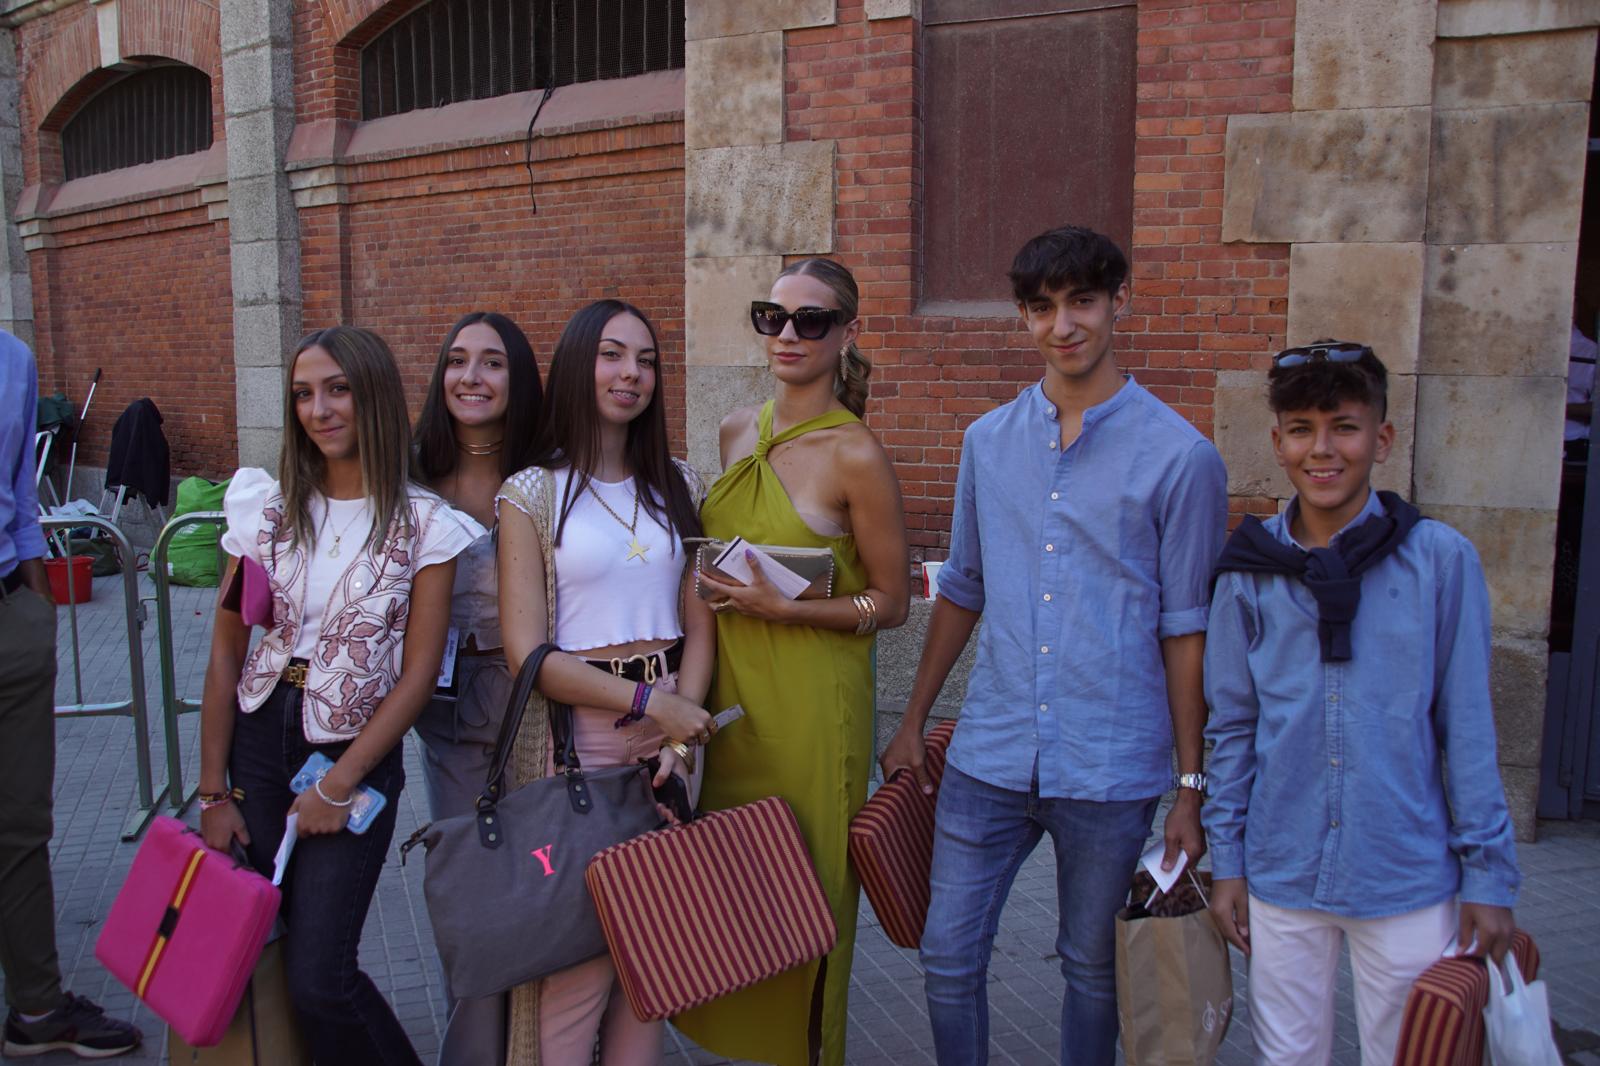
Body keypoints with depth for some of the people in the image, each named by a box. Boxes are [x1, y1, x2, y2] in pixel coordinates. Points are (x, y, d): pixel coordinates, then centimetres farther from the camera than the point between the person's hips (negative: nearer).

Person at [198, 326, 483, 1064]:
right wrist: (214, 791, 2)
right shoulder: (267, 505, 3)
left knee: (318, 980, -6)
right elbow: (225, 651, 4)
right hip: (258, 740, 3)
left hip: (357, 755, -3)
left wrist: (338, 784, -8)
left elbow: (417, 675, -6)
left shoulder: (424, 525, -6)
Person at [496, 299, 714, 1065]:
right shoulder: (532, 494, -2)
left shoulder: (678, 486, 9)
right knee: (578, 958, 1)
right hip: (572, 735, -3)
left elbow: (699, 624, 5)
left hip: (668, 731, 4)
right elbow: (527, 653, -8)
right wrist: (650, 701, -13)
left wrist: (682, 731, -9)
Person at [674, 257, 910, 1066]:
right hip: (727, 691, 6)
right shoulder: (737, 432, 6)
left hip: (810, 706, -6)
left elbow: (891, 602, -8)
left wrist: (782, 607, -19)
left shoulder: (855, 456, -13)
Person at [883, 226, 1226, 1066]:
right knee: (948, 955, 9)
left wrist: (1191, 787, -4)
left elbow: (1186, 630, -5)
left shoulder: (1178, 455, -7)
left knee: (1093, 968, 14)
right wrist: (913, 721, 14)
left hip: (1112, 769, -3)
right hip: (989, 756, 3)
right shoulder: (988, 440, 6)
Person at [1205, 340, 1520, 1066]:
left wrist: (1490, 875, -3)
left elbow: (1468, 729, -2)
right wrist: (1226, 861, 5)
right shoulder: (1250, 570, 0)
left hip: (1408, 880, -1)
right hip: (1282, 877, 2)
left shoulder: (1441, 559, -6)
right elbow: (1231, 727, 6)